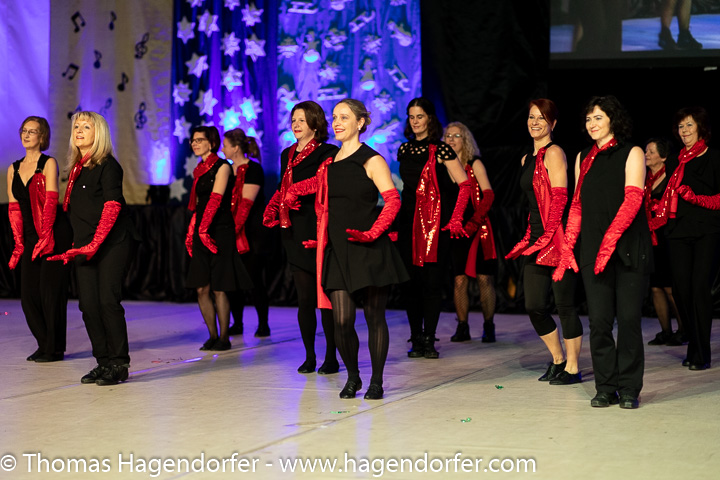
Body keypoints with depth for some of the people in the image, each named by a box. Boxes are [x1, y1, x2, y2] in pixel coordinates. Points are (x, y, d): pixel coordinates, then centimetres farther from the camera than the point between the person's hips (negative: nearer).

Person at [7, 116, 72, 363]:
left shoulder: (48, 163, -4)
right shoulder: (13, 169, 13)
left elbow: (51, 201, -11)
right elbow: (14, 207, 11)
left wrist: (45, 237, -18)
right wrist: (19, 242, 3)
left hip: (54, 233, -6)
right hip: (30, 236, 6)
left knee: (51, 290, -5)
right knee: (28, 292, 4)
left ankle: (55, 349, 3)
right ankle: (44, 344, 17)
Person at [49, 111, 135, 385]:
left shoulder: (107, 166, -6)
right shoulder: (76, 168, 16)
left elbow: (112, 206, -14)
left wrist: (94, 243, -20)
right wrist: (77, 245, 11)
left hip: (111, 244, -7)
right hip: (85, 247, 7)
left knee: (108, 301, -11)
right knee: (88, 303, 1)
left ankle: (119, 364, -3)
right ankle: (103, 362, 10)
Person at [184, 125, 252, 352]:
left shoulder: (222, 167, -6)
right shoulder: (199, 170, 17)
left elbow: (215, 199, -15)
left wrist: (204, 228, -23)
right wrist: (191, 232, 12)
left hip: (219, 231, -7)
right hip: (201, 233, 7)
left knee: (219, 289, -6)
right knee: (201, 289, 3)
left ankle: (224, 338, 0)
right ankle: (213, 336, 11)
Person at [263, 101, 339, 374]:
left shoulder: (327, 153, -4)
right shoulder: (288, 155, 17)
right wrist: (273, 210, 5)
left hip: (318, 231, -6)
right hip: (295, 234, 6)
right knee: (304, 298, 6)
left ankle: (331, 357, 6)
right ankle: (309, 356, 13)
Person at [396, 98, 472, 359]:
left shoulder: (441, 149, -4)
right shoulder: (404, 150, 12)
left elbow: (465, 184, -7)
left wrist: (456, 218, -14)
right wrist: (395, 221, 18)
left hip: (435, 221, -5)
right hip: (408, 220, 5)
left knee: (431, 280, -5)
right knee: (410, 279, 2)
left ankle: (428, 339, 1)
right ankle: (416, 338, 10)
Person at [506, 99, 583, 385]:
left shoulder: (553, 153, -7)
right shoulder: (527, 159, 19)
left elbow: (560, 198, -15)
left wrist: (549, 234, -20)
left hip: (556, 238, -8)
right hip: (537, 238, 8)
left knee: (564, 304, -3)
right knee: (534, 306, 7)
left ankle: (572, 368, 5)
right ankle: (558, 359, 24)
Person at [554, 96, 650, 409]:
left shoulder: (632, 154, 0)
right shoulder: (583, 158, 15)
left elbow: (632, 199, -10)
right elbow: (577, 205, 16)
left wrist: (610, 240, -20)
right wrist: (567, 249, 6)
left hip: (628, 248, -4)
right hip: (592, 250, 4)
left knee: (629, 318, -3)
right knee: (599, 320, -1)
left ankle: (629, 389, 5)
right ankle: (606, 388, 6)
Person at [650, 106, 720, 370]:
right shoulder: (678, 161, 19)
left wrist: (696, 198, -18)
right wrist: (657, 220, 11)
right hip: (679, 232, 6)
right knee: (681, 288, -2)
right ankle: (694, 346, 9)